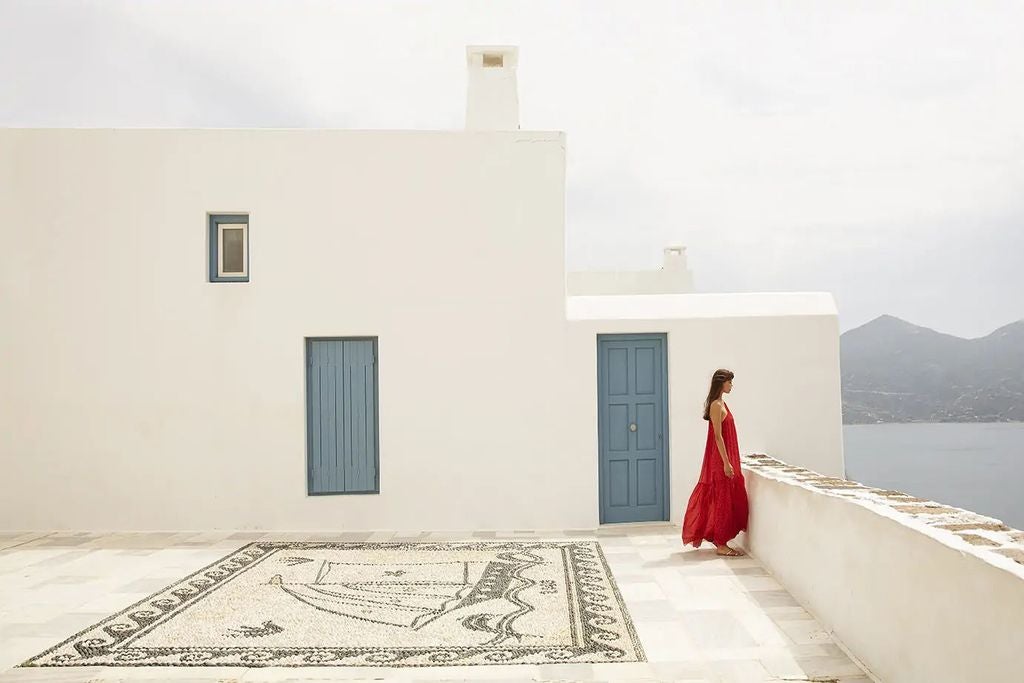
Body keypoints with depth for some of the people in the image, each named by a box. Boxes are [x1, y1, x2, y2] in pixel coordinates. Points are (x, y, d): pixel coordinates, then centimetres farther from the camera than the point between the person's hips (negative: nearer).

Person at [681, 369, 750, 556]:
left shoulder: (722, 403, 14)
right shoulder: (716, 405, -16)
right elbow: (718, 436, -19)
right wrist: (726, 463, -20)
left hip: (726, 459, 10)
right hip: (720, 460, -10)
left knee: (730, 500, 14)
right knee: (722, 500, -3)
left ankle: (722, 541, 22)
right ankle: (721, 545, 4)